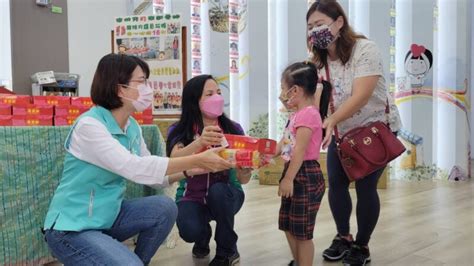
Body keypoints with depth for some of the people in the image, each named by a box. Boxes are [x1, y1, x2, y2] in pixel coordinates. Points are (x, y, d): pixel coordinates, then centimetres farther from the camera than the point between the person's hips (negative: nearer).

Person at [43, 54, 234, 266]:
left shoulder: (132, 126, 2)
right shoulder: (89, 125, -23)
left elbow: (152, 175, 4)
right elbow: (134, 168, -33)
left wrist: (190, 169, -13)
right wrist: (196, 160, -32)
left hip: (108, 216, 8)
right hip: (71, 228, -8)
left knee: (165, 208, -9)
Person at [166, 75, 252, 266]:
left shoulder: (233, 129, -9)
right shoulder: (179, 131, -11)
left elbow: (243, 179, -11)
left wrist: (246, 168, -35)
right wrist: (199, 142, -51)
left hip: (224, 195, 1)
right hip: (192, 197, -1)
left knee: (217, 190, -33)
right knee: (189, 230, -31)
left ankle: (227, 251, -7)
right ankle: (203, 238, 11)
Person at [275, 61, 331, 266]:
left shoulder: (307, 114, -19)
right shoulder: (299, 114, 15)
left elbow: (299, 151, -23)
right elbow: (284, 144, 18)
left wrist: (288, 178, -22)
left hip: (305, 176, -11)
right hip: (296, 175, 11)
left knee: (302, 231, 1)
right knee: (289, 227, 19)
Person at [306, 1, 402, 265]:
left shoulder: (365, 49, -23)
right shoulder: (320, 60, -4)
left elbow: (360, 97, -33)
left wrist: (329, 121, -46)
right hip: (342, 130, 6)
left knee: (365, 186, -5)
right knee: (336, 183, 3)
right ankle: (344, 237, 26)